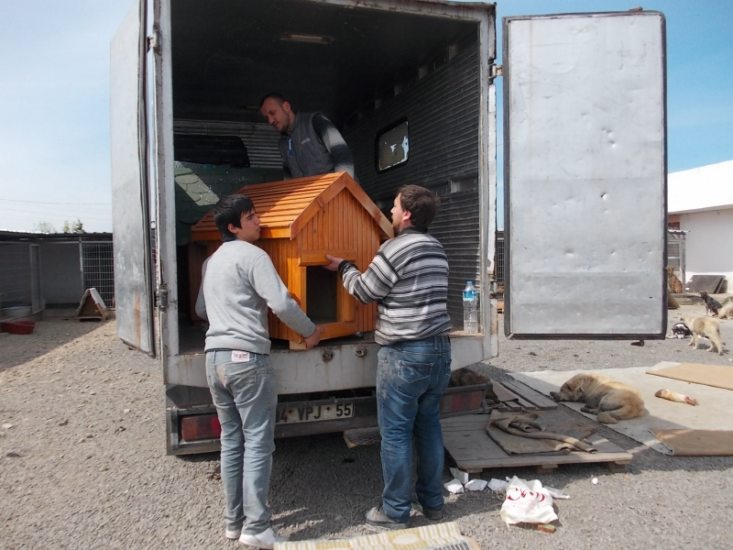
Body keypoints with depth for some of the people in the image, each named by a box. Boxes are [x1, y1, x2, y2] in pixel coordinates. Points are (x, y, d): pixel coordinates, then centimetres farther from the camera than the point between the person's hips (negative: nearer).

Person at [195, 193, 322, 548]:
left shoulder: (211, 262, 18)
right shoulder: (252, 255, -7)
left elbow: (200, 310, 29)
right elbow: (281, 303, -16)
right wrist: (310, 331, -1)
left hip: (214, 357, 8)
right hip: (246, 358, -8)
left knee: (231, 441, 14)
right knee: (258, 442, -2)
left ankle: (233, 521, 21)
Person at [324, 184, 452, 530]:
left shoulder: (395, 249, -14)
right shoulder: (436, 248, 12)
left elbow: (364, 291, -4)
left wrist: (343, 267, 14)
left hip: (403, 354, -8)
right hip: (439, 348, 8)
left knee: (395, 433, 3)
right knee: (429, 427, 16)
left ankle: (395, 511, 13)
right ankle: (433, 501, 27)